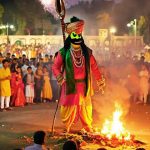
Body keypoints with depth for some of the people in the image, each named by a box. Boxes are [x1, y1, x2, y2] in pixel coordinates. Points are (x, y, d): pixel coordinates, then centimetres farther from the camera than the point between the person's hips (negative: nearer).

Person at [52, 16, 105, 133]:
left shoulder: (87, 52, 4)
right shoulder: (64, 53, -4)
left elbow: (94, 67, 10)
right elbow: (55, 67, -1)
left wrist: (100, 82, 12)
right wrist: (59, 77, -19)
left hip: (83, 85, 2)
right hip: (69, 84, -2)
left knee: (85, 107, 9)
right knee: (69, 107, 1)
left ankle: (88, 128, 24)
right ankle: (66, 129, 16)